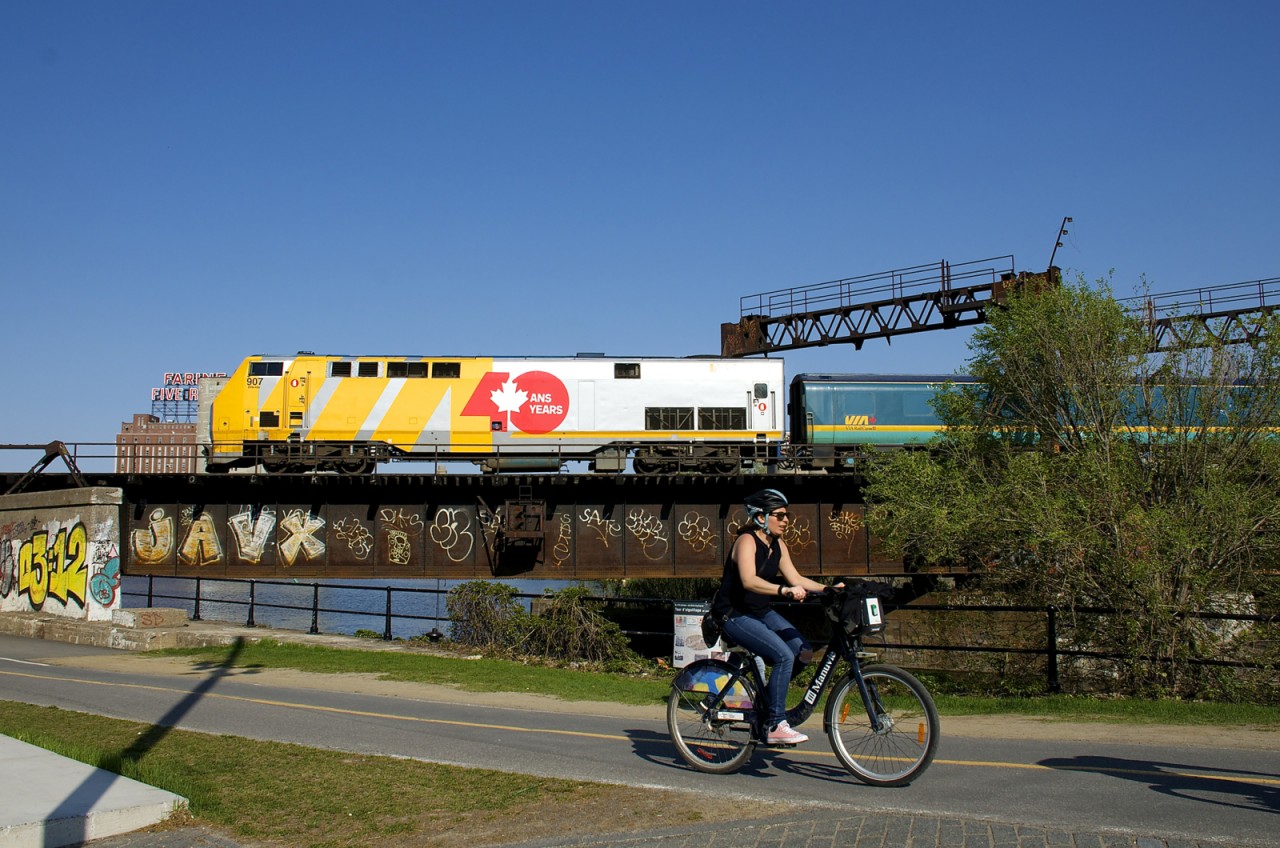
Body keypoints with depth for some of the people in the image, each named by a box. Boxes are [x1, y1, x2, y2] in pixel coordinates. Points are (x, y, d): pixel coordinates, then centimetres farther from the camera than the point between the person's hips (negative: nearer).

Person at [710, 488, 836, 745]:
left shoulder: (778, 545, 6)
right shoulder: (747, 541, -18)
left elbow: (795, 579, 5)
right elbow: (749, 581, -34)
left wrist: (828, 589, -8)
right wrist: (784, 590, -46)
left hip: (762, 612, 8)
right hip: (734, 615, -8)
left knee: (803, 652, -8)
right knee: (784, 656, -24)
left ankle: (767, 696, 13)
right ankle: (776, 727, -15)